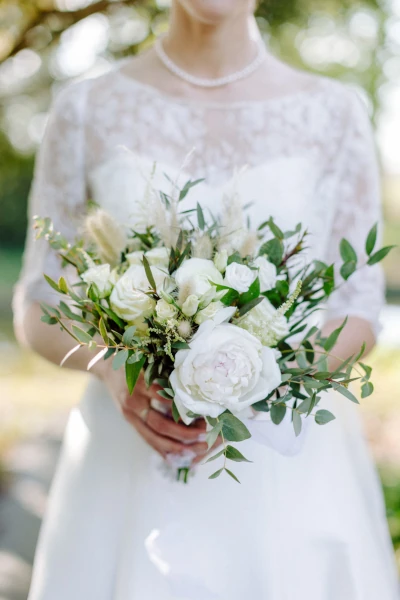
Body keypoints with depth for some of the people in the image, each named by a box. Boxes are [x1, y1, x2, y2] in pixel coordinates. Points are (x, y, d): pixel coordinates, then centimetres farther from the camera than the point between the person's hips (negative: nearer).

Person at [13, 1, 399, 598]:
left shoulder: (334, 113, 1)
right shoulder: (87, 109, 1)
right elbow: (37, 308, 4)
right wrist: (112, 369, -16)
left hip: (288, 461, 1)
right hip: (129, 453, 0)